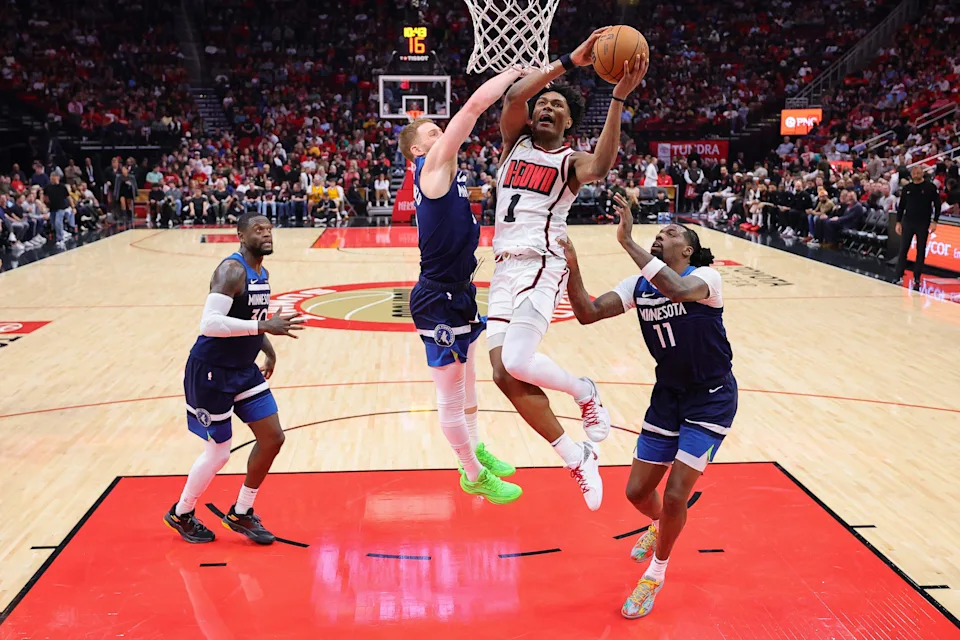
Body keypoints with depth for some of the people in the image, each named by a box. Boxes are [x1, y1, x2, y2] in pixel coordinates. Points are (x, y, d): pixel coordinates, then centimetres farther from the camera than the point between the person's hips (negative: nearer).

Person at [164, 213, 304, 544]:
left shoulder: (262, 274, 7)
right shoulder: (232, 270, -21)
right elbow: (210, 323, -33)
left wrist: (269, 351, 13)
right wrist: (265, 326, -36)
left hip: (243, 369, 9)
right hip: (211, 372, -9)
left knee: (272, 437, 6)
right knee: (219, 453, 2)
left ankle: (241, 513, 24)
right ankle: (180, 514, 29)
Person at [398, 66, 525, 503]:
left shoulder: (445, 170, 10)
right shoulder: (431, 165, -15)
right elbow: (475, 104, -19)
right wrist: (516, 70, -10)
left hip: (459, 293, 10)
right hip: (439, 301, -10)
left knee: (467, 381, 25)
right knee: (451, 397, 6)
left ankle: (475, 451, 44)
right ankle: (474, 476, 22)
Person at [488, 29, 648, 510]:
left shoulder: (570, 161, 5)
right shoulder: (514, 142, 16)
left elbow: (600, 168, -20)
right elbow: (512, 96, -4)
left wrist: (618, 98, -26)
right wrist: (571, 61, -11)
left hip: (541, 266, -5)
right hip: (504, 268, 5)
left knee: (517, 362, -25)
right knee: (504, 374, -5)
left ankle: (585, 392, 8)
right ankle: (577, 459, 8)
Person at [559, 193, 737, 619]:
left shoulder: (706, 278, -18)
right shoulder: (639, 286, -2)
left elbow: (678, 290, -43)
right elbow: (588, 313, -14)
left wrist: (627, 240, -43)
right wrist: (572, 268, -29)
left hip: (711, 399, -5)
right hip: (668, 395, 6)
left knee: (674, 495, -9)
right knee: (637, 491, 8)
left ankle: (656, 574, 19)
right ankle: (659, 527, 46)